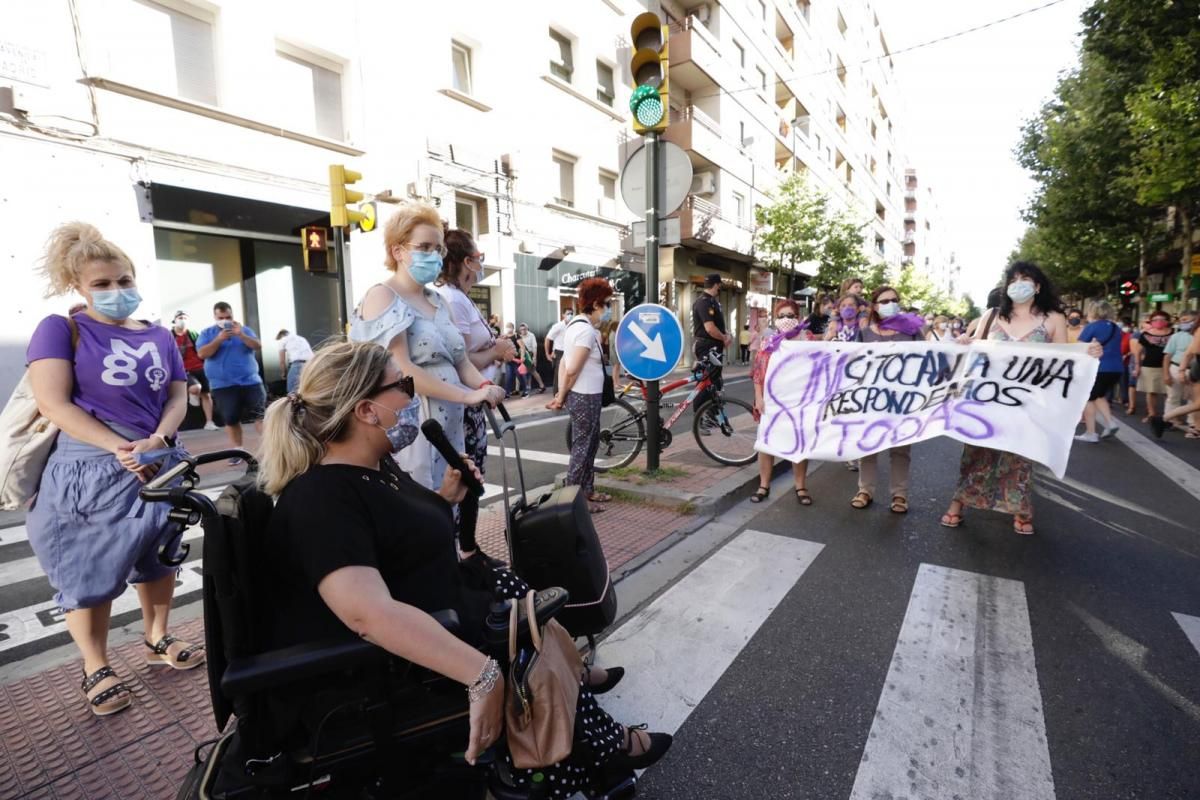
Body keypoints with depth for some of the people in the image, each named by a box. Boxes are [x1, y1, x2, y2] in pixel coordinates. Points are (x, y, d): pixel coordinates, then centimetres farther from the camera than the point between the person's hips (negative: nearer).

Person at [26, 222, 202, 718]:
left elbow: (178, 398, 4)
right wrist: (119, 449, -22)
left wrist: (156, 443, -15)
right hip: (88, 473, -4)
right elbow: (53, 404, -13)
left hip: (156, 467, 4)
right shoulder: (61, 330, -4)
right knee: (88, 574, 7)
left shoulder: (159, 337, 8)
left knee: (157, 558, 16)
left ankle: (157, 641, 36)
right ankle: (95, 671, 25)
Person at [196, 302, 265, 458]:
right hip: (223, 385, 0)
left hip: (250, 381, 0)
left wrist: (241, 335, -20)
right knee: (230, 420, 3)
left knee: (260, 415, -3)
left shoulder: (245, 330, 9)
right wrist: (219, 339, -17)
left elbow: (258, 346, -6)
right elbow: (202, 353, -6)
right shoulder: (207, 333, 8)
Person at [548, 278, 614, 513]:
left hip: (584, 395, 10)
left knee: (590, 444, 19)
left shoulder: (576, 324, 12)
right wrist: (561, 397, -7)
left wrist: (560, 394, 7)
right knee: (582, 447, 1)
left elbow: (565, 363, 10)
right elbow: (572, 370, -20)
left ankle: (587, 491, 31)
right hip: (585, 397, -10)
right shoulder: (587, 330, -20)